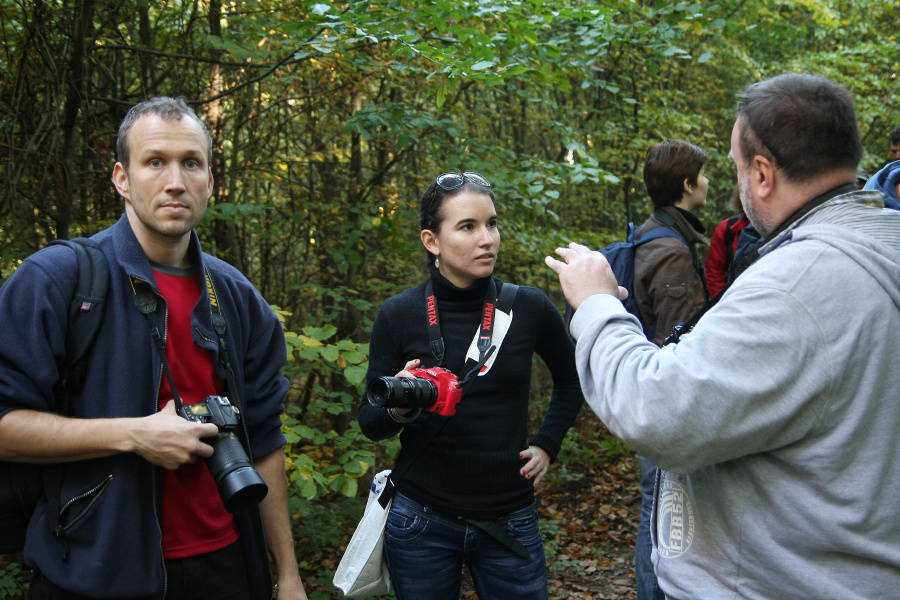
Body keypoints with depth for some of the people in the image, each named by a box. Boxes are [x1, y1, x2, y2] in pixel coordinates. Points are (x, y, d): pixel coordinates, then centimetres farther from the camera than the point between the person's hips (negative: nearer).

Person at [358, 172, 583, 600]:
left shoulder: (529, 308, -6)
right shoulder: (399, 315, -8)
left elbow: (570, 380, 14)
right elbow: (369, 422, -2)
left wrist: (546, 444, 5)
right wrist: (397, 407, -22)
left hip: (509, 523, 1)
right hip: (422, 523, 0)